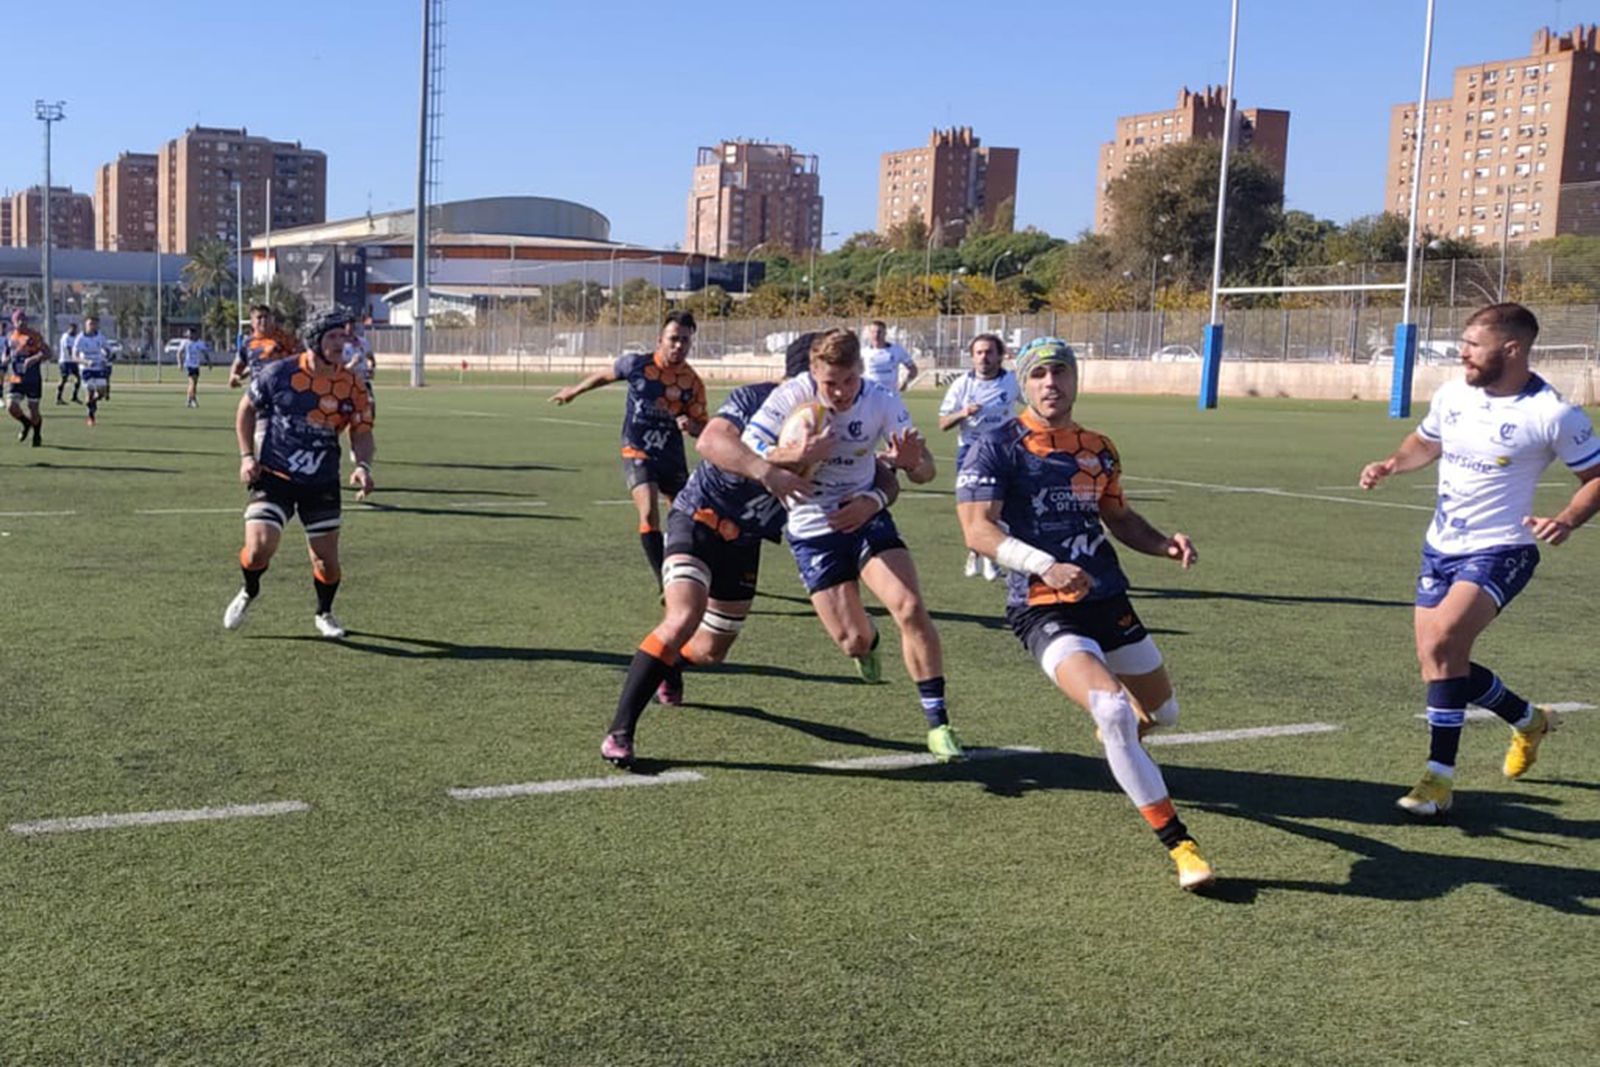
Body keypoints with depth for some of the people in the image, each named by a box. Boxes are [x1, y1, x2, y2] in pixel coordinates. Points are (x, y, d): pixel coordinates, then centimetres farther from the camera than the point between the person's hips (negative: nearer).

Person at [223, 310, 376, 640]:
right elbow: (246, 409, 6)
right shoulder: (278, 373, -9)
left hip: (322, 484, 2)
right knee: (259, 549, -14)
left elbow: (362, 433, 4)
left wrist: (363, 465, -15)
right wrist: (247, 456, -2)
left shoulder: (351, 387, -4)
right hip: (273, 476, -2)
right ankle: (249, 593, 21)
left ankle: (324, 614, 33)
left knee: (327, 560, 4)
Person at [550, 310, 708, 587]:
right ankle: (664, 585, -21)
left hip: (672, 457, 3)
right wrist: (575, 390, 23)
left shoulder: (693, 384, -9)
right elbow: (605, 375, 9)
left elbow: (702, 428, -5)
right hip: (637, 453, -3)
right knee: (649, 512, -24)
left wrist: (691, 426, -29)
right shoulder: (636, 364, -11)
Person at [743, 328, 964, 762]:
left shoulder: (881, 402, -13)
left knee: (911, 609, -17)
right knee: (853, 641, -3)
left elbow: (925, 470, -10)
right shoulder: (790, 399, -18)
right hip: (813, 530, -1)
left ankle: (937, 721, -4)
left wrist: (912, 461, -36)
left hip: (866, 515, 1)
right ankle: (869, 643, 39)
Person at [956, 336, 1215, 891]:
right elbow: (977, 529, -15)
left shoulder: (1098, 449, 11)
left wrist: (1164, 544, 2)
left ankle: (1116, 730, 56)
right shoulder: (997, 447, -7)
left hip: (1108, 599, 6)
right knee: (1113, 711, -26)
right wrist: (1045, 567, -29)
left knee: (1163, 712, 17)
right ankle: (1178, 842, -13)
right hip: (1043, 610, -6)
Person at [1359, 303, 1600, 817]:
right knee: (1441, 663, 11)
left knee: (1440, 644, -26)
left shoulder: (1553, 414, -15)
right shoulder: (1452, 394, 1)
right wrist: (1392, 463, -1)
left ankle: (1440, 779, -16)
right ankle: (1529, 720, 40)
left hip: (1498, 550, -7)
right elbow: (1425, 442, 20)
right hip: (1441, 546, 7)